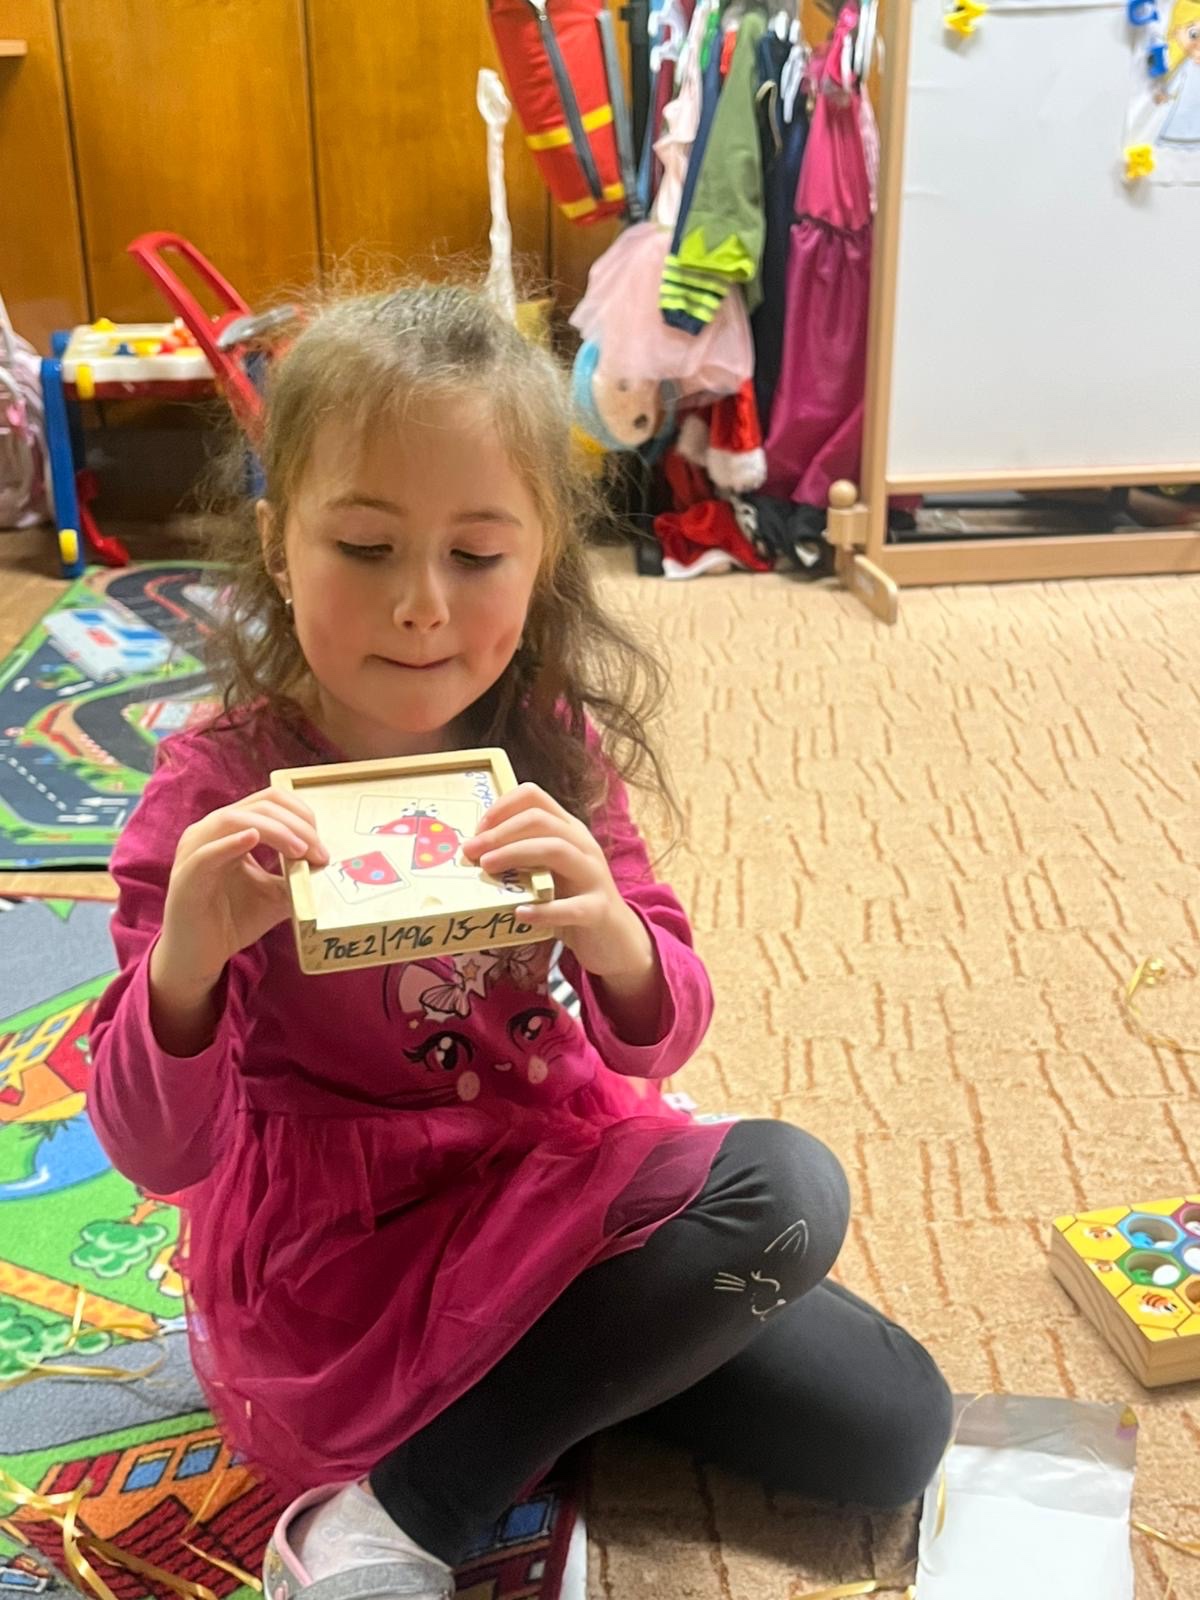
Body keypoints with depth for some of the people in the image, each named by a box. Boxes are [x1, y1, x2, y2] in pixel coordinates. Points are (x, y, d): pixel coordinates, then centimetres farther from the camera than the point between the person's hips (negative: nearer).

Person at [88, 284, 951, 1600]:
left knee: (890, 1431, 2)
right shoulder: (219, 793, -19)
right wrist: (187, 956, -40)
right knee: (782, 1192, -22)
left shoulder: (550, 747, -7)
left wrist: (617, 944, -31)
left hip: (548, 1166, 6)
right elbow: (156, 1154, -19)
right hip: (339, 1257, -5)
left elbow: (655, 1041, -7)